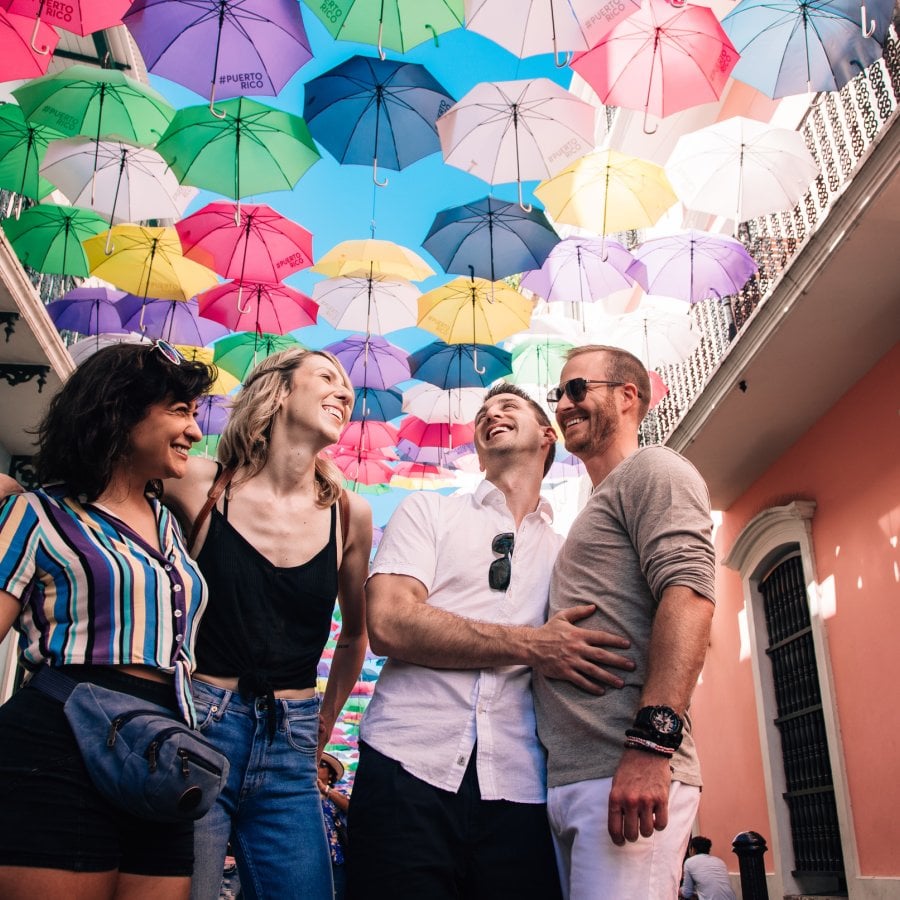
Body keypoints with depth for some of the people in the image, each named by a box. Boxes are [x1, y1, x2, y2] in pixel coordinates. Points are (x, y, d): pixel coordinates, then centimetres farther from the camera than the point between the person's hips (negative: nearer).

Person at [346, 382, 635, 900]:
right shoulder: (427, 512, 11)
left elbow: (586, 667, 14)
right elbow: (388, 624, -6)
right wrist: (529, 646, -11)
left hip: (520, 789, 2)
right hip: (408, 766, -1)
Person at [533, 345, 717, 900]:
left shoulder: (652, 469, 0)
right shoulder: (602, 504, 27)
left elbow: (688, 596, -17)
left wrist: (651, 743, -25)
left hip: (629, 773, -9)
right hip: (569, 779, 9)